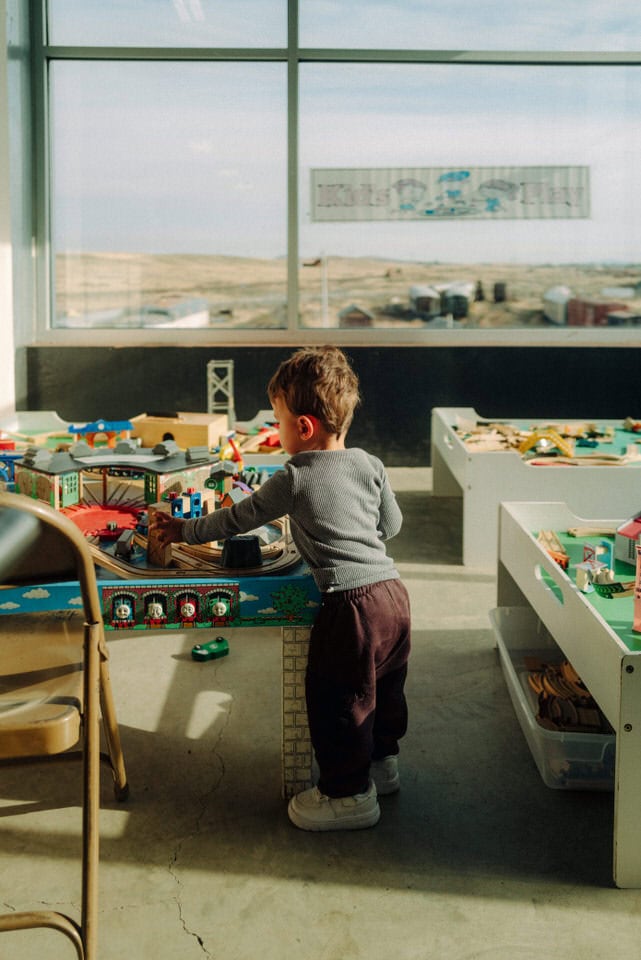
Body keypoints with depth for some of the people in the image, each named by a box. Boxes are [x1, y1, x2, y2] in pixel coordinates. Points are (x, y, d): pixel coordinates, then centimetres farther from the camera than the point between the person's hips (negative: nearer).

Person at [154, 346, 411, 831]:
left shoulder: (295, 478, -8)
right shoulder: (371, 465, 8)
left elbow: (240, 517, 3)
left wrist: (186, 530, 16)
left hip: (351, 601, -8)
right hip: (394, 591, 8)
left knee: (337, 698, 7)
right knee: (385, 686, 23)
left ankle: (349, 793, 17)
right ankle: (382, 763, 41)